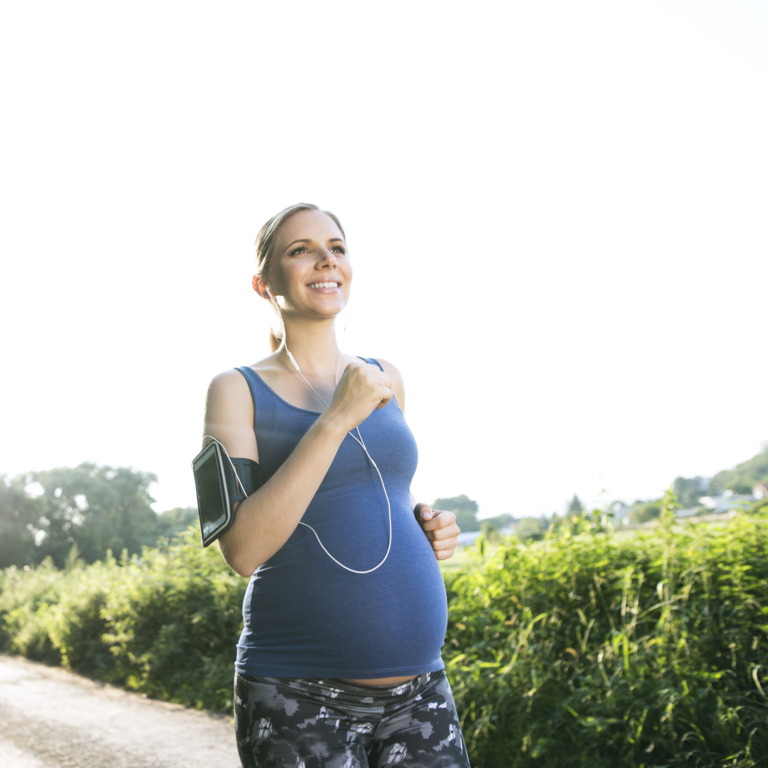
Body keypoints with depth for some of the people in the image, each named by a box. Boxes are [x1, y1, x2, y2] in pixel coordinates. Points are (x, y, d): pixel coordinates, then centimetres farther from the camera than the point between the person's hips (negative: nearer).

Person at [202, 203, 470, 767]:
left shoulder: (386, 379, 9)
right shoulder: (239, 389, -4)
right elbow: (243, 550, -16)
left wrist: (429, 528, 2)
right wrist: (337, 418, -18)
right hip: (300, 699, -4)